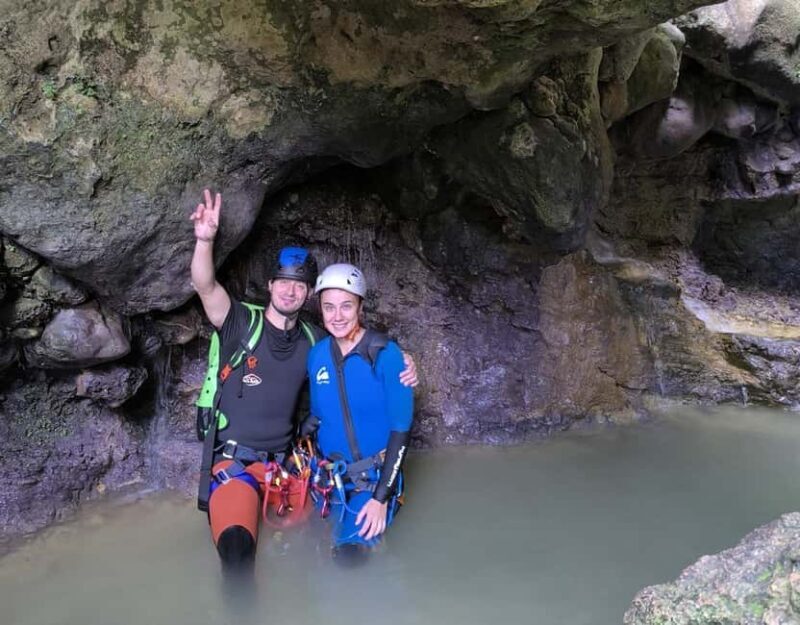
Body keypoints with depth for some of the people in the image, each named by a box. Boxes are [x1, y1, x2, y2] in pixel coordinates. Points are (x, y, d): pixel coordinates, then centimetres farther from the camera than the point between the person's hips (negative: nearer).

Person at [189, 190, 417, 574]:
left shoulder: (314, 342, 5)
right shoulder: (242, 323, -6)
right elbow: (206, 287, -23)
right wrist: (205, 240, -42)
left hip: (282, 462, 5)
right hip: (232, 460, -4)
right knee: (237, 547, -26)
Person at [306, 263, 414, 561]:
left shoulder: (385, 354, -16)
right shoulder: (317, 354, -2)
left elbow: (401, 429, -15)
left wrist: (381, 496, -18)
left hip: (374, 477, -5)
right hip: (329, 478, 5)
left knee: (350, 553, -18)